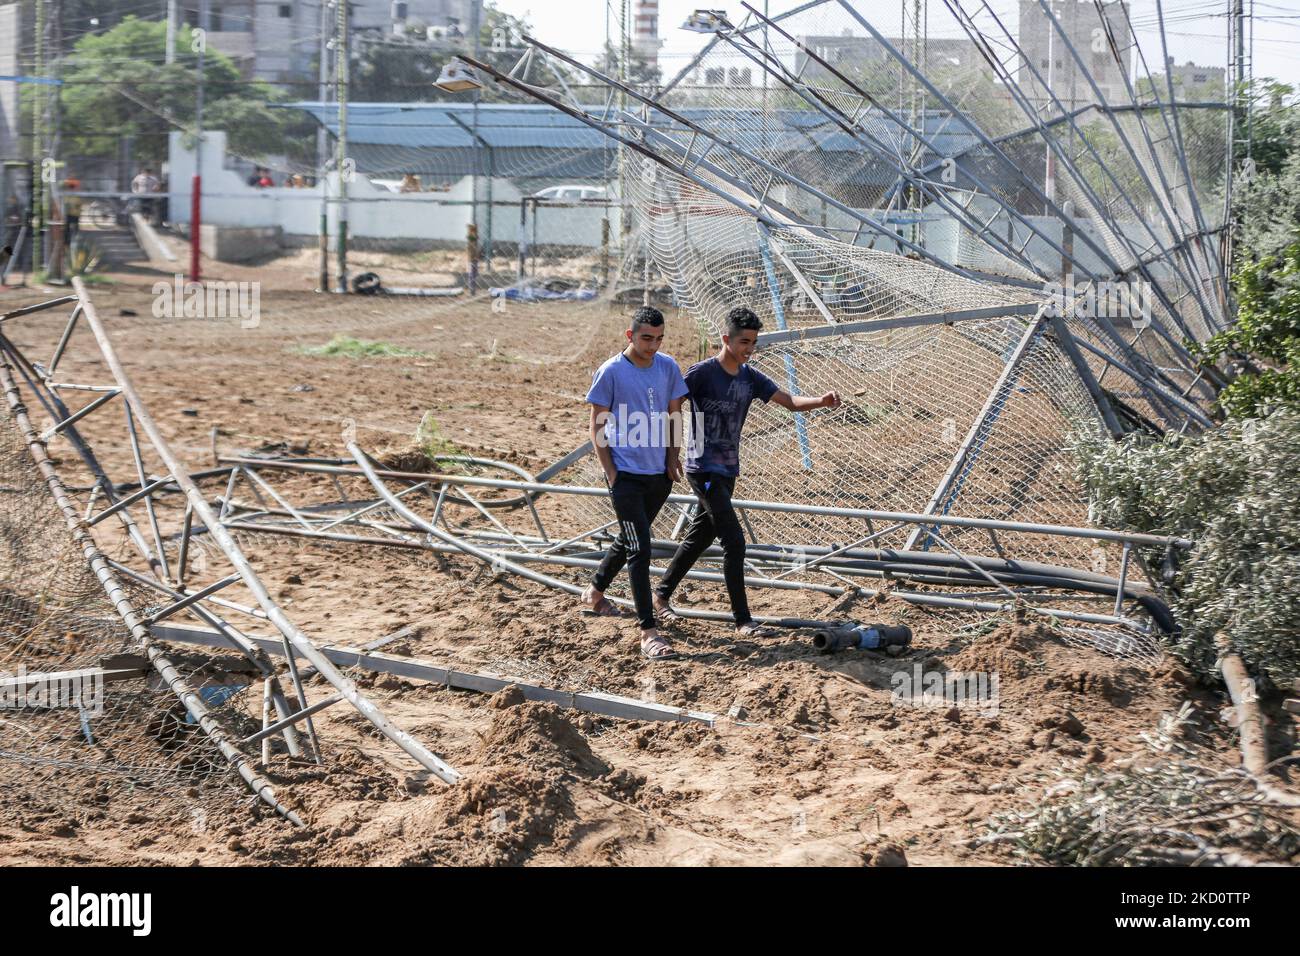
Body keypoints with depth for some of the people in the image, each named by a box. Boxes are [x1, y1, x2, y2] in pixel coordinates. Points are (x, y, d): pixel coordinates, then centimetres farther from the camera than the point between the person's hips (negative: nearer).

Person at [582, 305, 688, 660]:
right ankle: (648, 632, -10)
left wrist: (673, 456, 5)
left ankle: (595, 591, 45)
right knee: (639, 549, -11)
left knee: (630, 539, 20)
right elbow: (597, 428, -5)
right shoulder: (611, 372, -10)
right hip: (626, 474, -6)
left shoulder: (667, 367, 4)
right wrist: (610, 472, -10)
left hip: (660, 473, 6)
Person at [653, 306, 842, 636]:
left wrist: (822, 401, -18)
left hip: (728, 471, 8)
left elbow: (790, 401, 1)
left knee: (700, 537, 18)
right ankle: (742, 620, -7)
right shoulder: (702, 373, -13)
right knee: (734, 541, -12)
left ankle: (662, 593, 34)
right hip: (704, 469, -8)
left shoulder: (750, 377, 7)